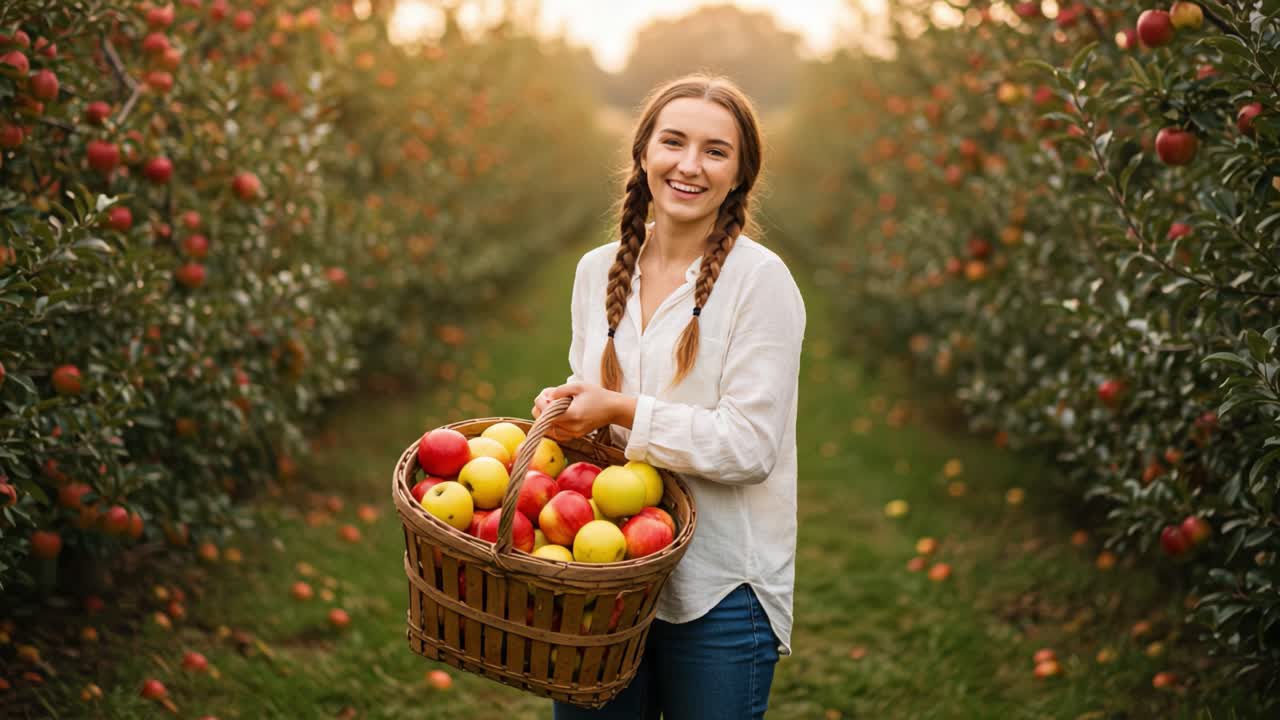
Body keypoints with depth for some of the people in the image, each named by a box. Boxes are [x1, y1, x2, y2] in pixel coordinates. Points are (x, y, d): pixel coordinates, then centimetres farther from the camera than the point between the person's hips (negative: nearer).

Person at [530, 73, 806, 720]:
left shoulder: (760, 279, -10)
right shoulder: (597, 270, 8)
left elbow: (750, 446, -15)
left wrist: (622, 413, -20)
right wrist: (562, 403, -3)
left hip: (719, 592, -5)